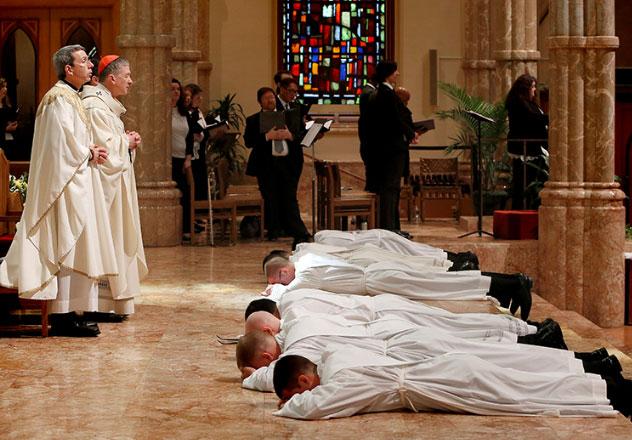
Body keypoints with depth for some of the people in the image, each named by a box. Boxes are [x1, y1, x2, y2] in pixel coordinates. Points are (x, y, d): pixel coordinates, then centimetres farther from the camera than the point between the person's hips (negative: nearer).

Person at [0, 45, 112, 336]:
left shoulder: (69, 97, 19)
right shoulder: (60, 98, -13)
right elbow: (63, 141, -20)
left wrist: (89, 149, 7)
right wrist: (89, 154, -7)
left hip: (75, 180, 11)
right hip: (66, 184, -11)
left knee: (68, 249, 10)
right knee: (67, 248, -9)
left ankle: (67, 313, 13)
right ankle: (63, 316, -8)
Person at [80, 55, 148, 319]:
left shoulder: (106, 105, 18)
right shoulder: (94, 106, -15)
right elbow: (103, 147, -22)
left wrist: (127, 141, 8)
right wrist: (127, 142, -6)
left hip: (115, 181, 11)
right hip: (105, 182, -11)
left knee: (115, 240, 11)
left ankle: (112, 300, 15)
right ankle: (102, 304, -5)